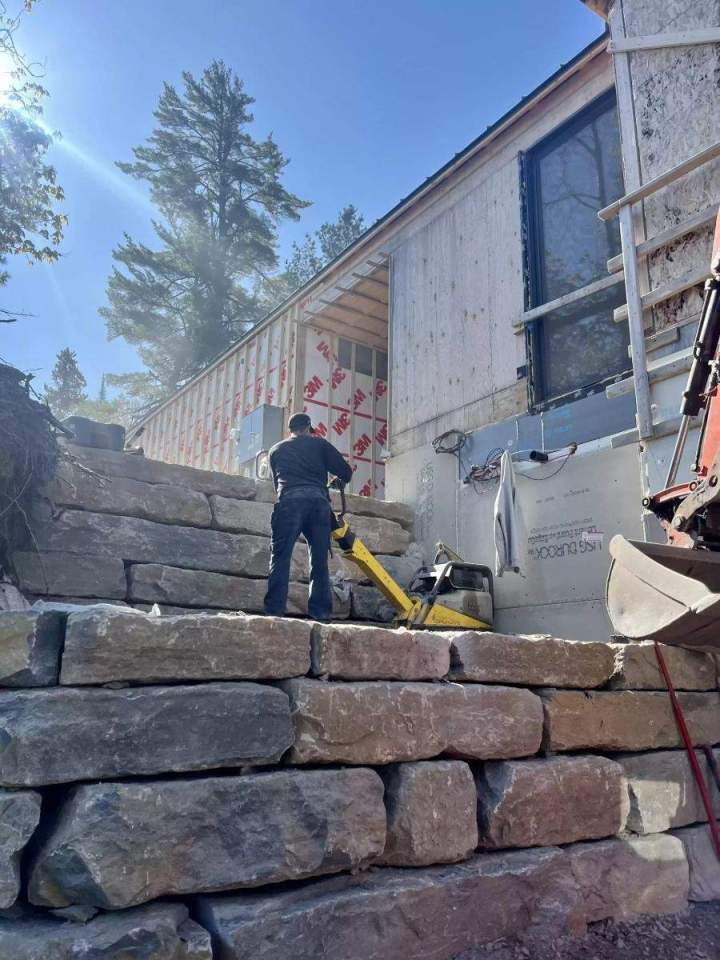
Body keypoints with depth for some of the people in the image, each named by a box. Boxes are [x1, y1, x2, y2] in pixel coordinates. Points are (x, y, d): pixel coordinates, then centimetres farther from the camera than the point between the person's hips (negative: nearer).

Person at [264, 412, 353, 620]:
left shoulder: (276, 450, 26)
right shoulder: (319, 444, 21)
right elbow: (346, 472, 16)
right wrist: (340, 481, 39)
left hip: (289, 500, 0)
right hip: (318, 500, 0)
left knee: (280, 557, -4)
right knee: (319, 560, 3)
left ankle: (275, 609, -13)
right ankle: (320, 611, -1)